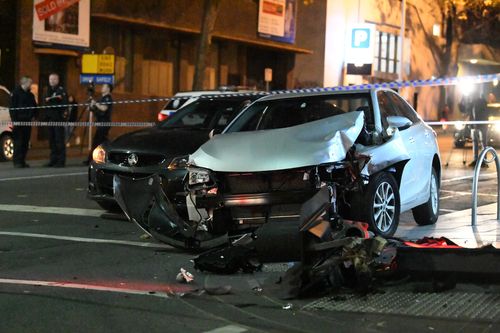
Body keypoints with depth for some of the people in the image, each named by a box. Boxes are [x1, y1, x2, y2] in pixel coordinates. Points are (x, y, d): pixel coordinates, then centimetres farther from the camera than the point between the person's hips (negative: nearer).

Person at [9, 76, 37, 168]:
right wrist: (14, 120, -14)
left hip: (27, 121, 7)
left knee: (26, 143, 6)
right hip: (19, 121, -6)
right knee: (18, 142, -8)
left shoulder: (30, 95, 17)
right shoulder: (16, 93, -3)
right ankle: (17, 161, -7)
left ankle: (22, 161, 11)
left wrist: (32, 115, 3)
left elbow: (34, 106, 21)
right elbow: (12, 108, -7)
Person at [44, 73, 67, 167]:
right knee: (52, 140, 9)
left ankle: (61, 161, -8)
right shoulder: (49, 90, 18)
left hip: (58, 118, -8)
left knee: (59, 140, -8)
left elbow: (64, 103, -16)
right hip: (50, 118, 8)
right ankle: (53, 160, 15)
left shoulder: (61, 90, -6)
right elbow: (45, 101, 18)